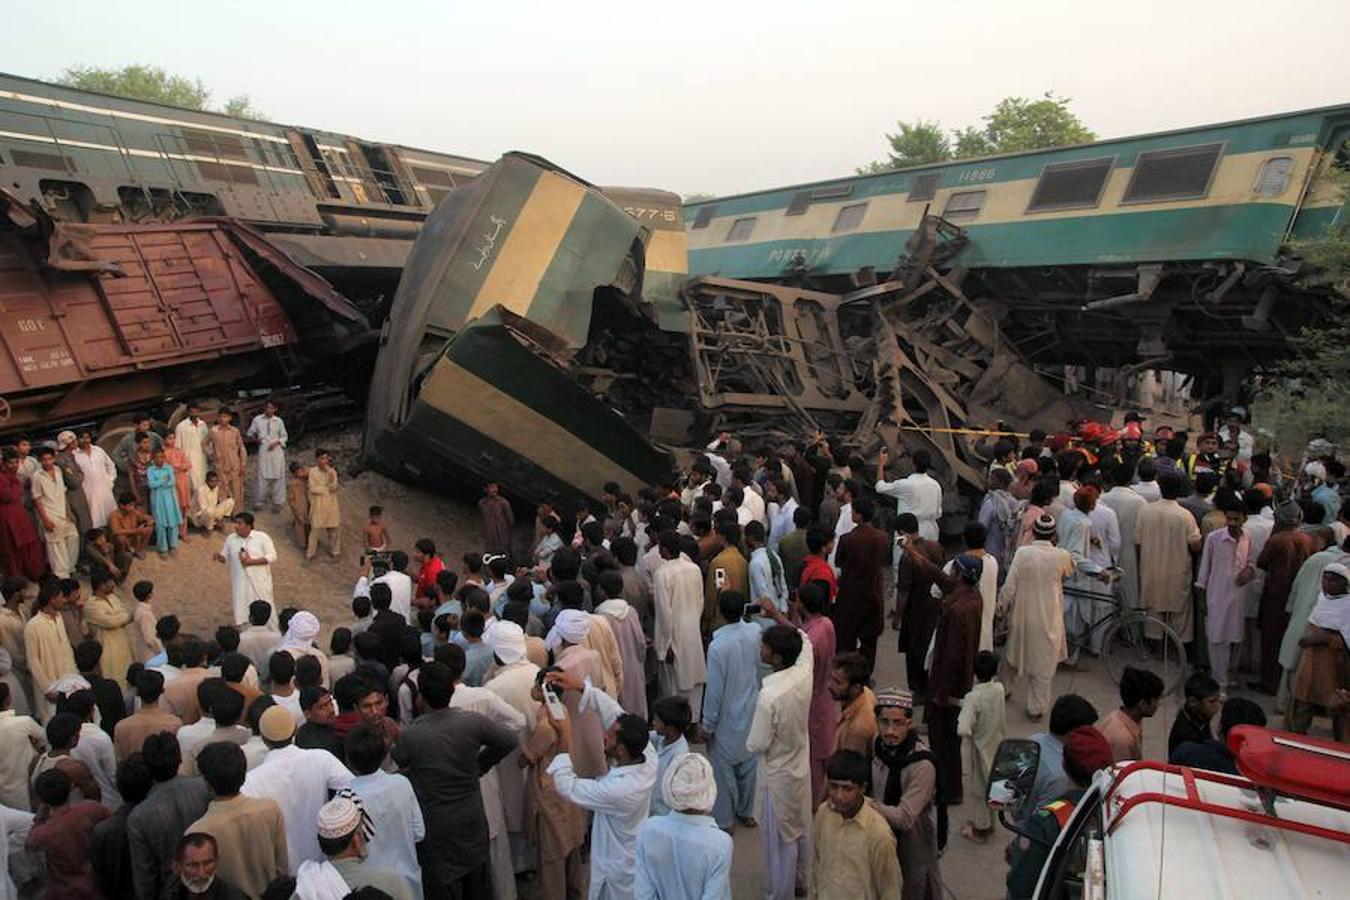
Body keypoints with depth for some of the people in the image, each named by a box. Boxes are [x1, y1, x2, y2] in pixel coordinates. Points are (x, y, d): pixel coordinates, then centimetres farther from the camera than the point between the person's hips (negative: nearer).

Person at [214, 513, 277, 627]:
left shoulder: (262, 537, -9)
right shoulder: (231, 539, 3)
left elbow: (272, 556, -11)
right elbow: (226, 558, 10)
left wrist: (252, 561, -21)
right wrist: (219, 557, -14)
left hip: (259, 582, -3)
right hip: (240, 584, 3)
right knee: (241, 615, 9)